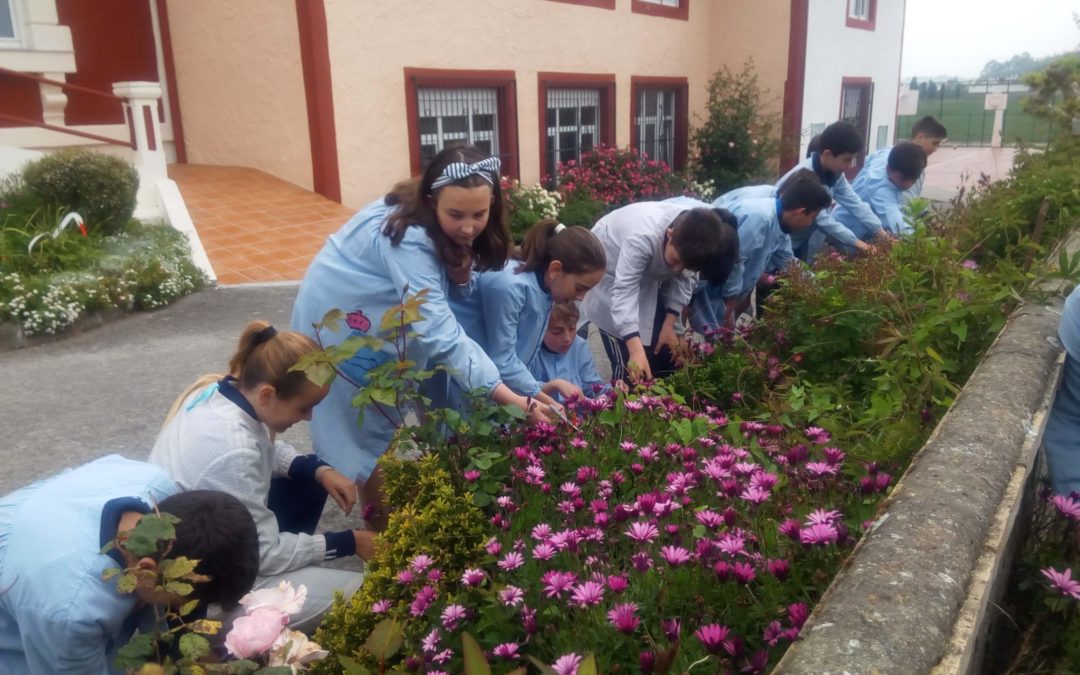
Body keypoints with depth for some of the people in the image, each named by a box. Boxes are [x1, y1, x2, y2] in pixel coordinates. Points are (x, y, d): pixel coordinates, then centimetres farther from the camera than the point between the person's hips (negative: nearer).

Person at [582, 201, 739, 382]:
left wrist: (669, 325, -15)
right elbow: (625, 291, -45)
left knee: (667, 355, 3)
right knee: (630, 364, -13)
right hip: (611, 274, -6)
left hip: (649, 276, 6)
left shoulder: (692, 245, -24)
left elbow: (684, 279, -8)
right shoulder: (643, 238, -42)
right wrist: (636, 350, -54)